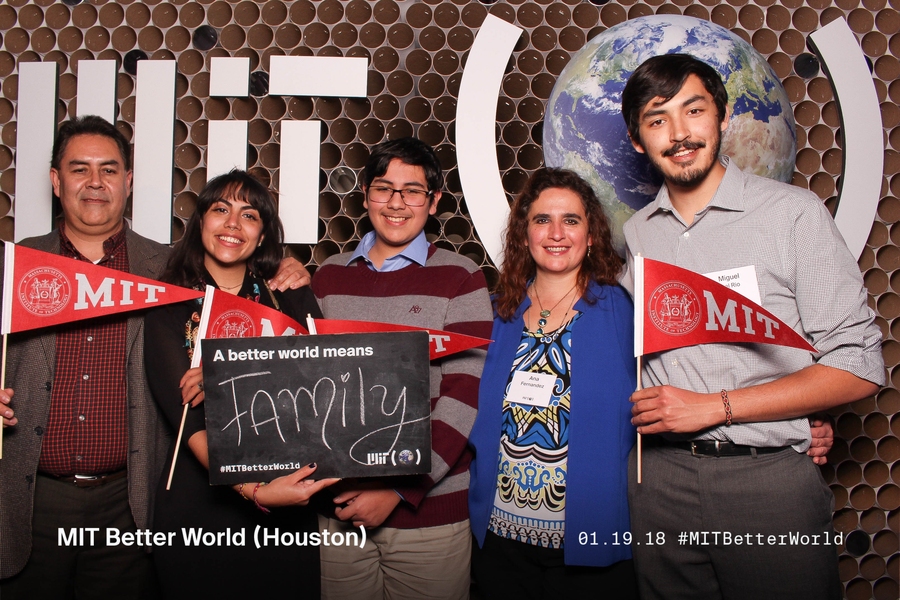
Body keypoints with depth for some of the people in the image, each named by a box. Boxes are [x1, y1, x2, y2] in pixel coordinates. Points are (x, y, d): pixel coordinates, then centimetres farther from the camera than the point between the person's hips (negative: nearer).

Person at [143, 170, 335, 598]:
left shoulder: (291, 297, 5)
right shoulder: (169, 305, -2)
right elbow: (187, 417, -14)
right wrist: (254, 491, -27)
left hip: (288, 509, 2)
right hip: (200, 506, -1)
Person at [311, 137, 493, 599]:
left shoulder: (459, 278, -4)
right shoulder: (329, 276, 8)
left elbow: (464, 394, -9)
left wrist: (399, 491, -15)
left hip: (429, 509, -3)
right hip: (339, 508, 3)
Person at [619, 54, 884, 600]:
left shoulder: (793, 212, -6)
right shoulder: (635, 233, 8)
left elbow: (859, 367, -9)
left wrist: (716, 406, -13)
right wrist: (642, 410, -3)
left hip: (770, 478, -3)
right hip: (662, 477, 4)